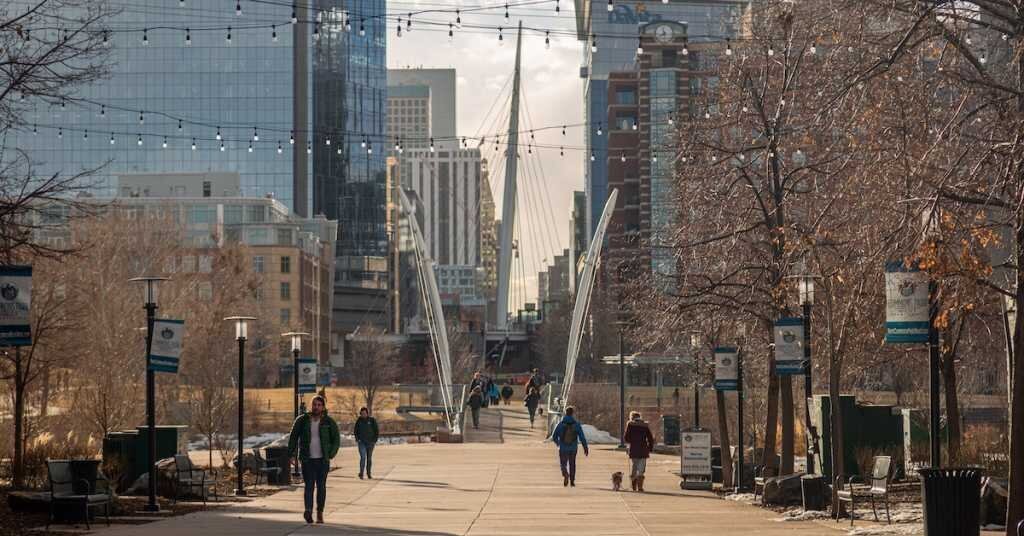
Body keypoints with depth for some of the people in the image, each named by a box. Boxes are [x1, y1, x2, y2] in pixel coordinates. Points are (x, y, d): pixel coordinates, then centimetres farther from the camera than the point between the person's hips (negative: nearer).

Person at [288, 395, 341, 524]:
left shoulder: (328, 422, 3)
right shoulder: (302, 420, 2)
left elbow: (336, 439, 6)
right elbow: (293, 437, 7)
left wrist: (331, 454, -5)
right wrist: (291, 454, -1)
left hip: (322, 460, 1)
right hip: (307, 460, -1)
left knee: (321, 486, 4)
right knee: (309, 485, -12)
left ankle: (320, 513, 14)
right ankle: (308, 511, -27)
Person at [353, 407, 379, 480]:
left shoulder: (372, 420, -3)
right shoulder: (359, 421, 2)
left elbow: (377, 431, 1)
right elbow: (355, 431, 13)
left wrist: (375, 441, -8)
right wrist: (357, 439, 0)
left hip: (370, 443, 0)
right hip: (361, 442, 0)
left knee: (369, 458, 9)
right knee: (363, 457, -15)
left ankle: (369, 474, 21)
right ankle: (361, 474, -14)